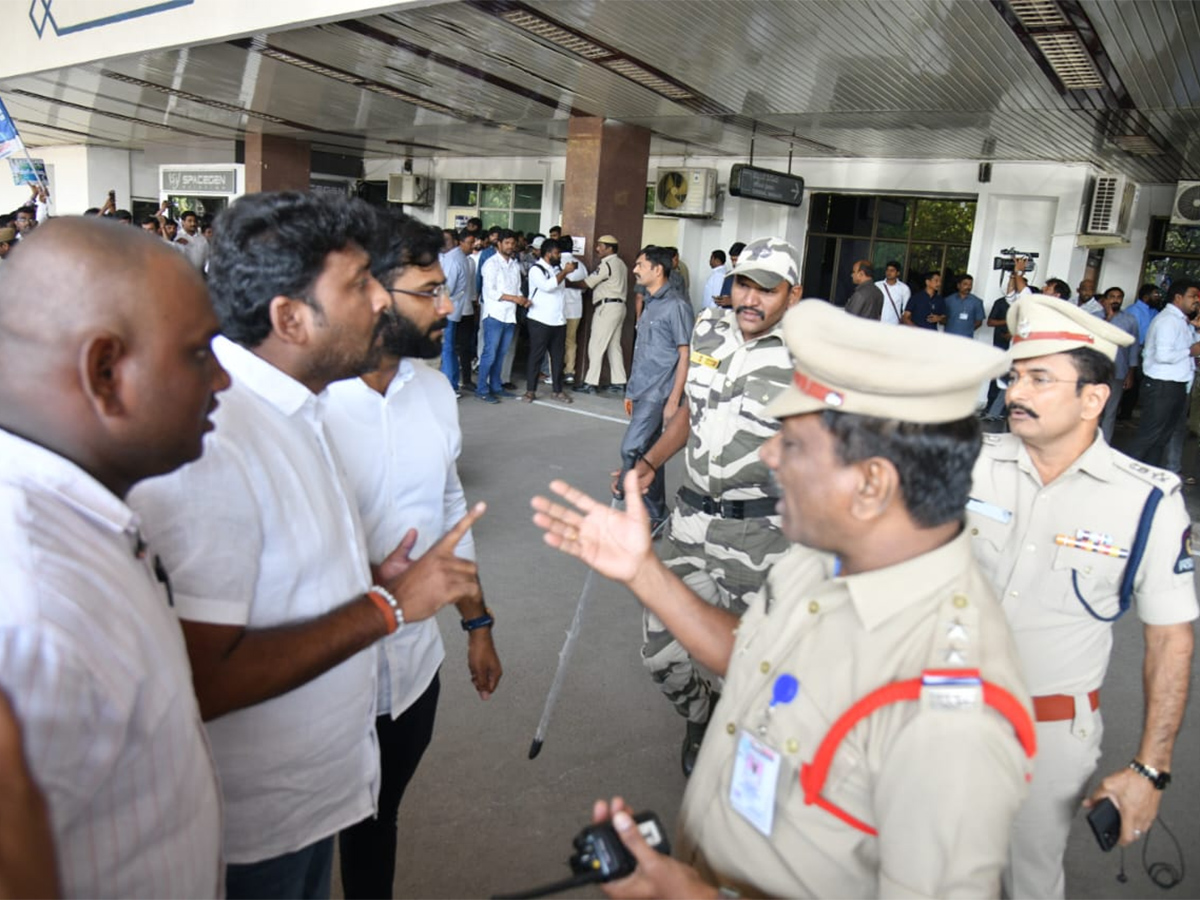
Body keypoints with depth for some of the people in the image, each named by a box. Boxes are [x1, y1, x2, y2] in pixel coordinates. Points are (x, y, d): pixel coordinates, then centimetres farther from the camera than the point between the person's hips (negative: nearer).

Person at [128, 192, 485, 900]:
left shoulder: (294, 408, 3)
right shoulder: (211, 440, -29)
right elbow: (204, 682, -31)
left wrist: (370, 578, -6)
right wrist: (387, 605, -24)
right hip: (255, 827, -8)